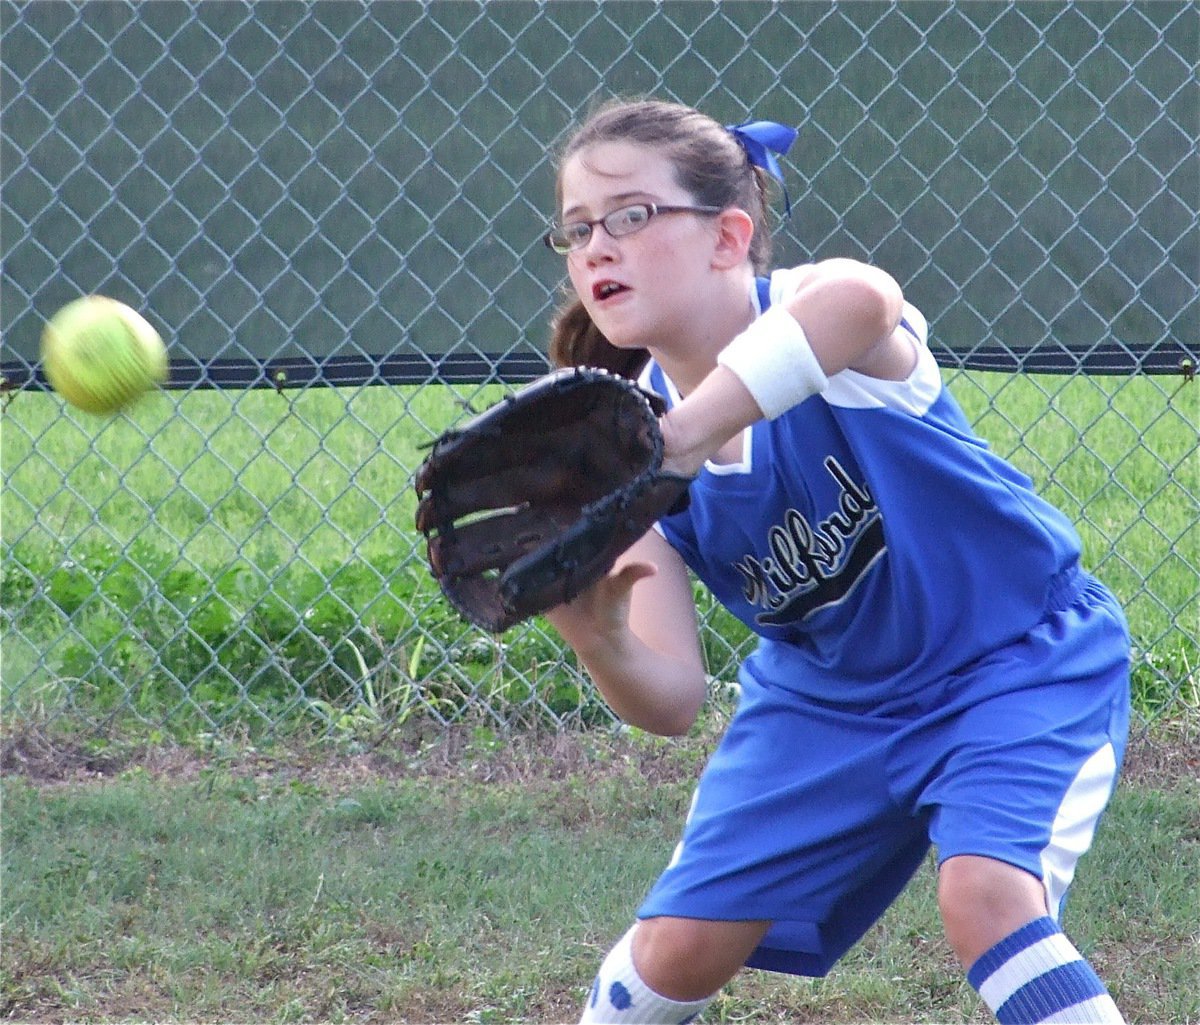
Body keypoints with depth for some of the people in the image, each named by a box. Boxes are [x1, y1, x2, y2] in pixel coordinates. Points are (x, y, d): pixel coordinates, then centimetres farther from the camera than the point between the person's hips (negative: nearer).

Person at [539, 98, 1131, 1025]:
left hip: (1018, 662, -5)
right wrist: (600, 642, -38)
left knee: (985, 892, -29)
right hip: (826, 695, 5)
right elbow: (670, 704, -15)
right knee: (679, 946, 4)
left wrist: (668, 450, -62)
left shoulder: (819, 317, -27)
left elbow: (859, 298, -57)